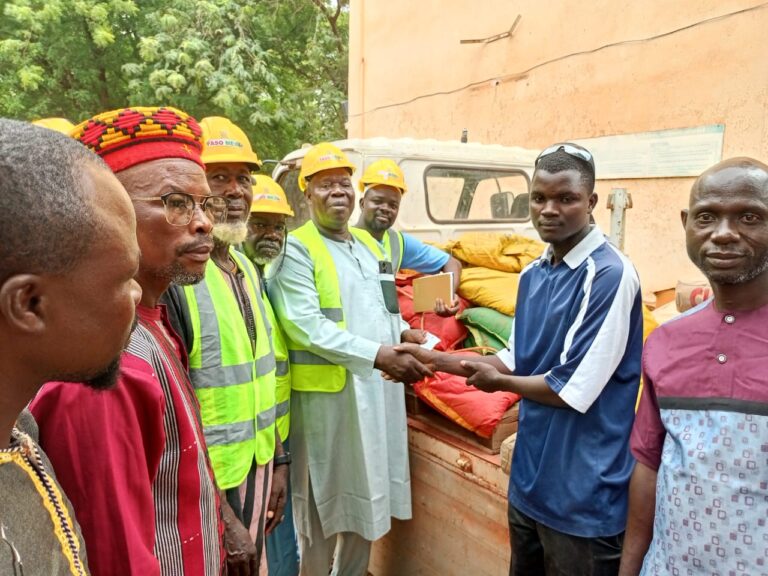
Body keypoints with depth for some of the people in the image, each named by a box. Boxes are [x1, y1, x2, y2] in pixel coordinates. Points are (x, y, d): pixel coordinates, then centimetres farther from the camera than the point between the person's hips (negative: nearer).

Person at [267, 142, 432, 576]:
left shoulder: (369, 245, 14)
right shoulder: (296, 250, -10)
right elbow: (307, 327, -21)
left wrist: (406, 334, 4)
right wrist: (379, 355, -25)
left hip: (379, 390, 7)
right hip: (328, 394, -7)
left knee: (368, 496, 20)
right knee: (323, 503, 8)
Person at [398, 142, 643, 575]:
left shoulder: (611, 275, -20)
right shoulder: (532, 274, 5)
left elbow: (574, 389, -22)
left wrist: (499, 382, -7)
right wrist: (436, 360, 9)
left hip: (584, 495, -7)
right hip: (530, 480, 7)